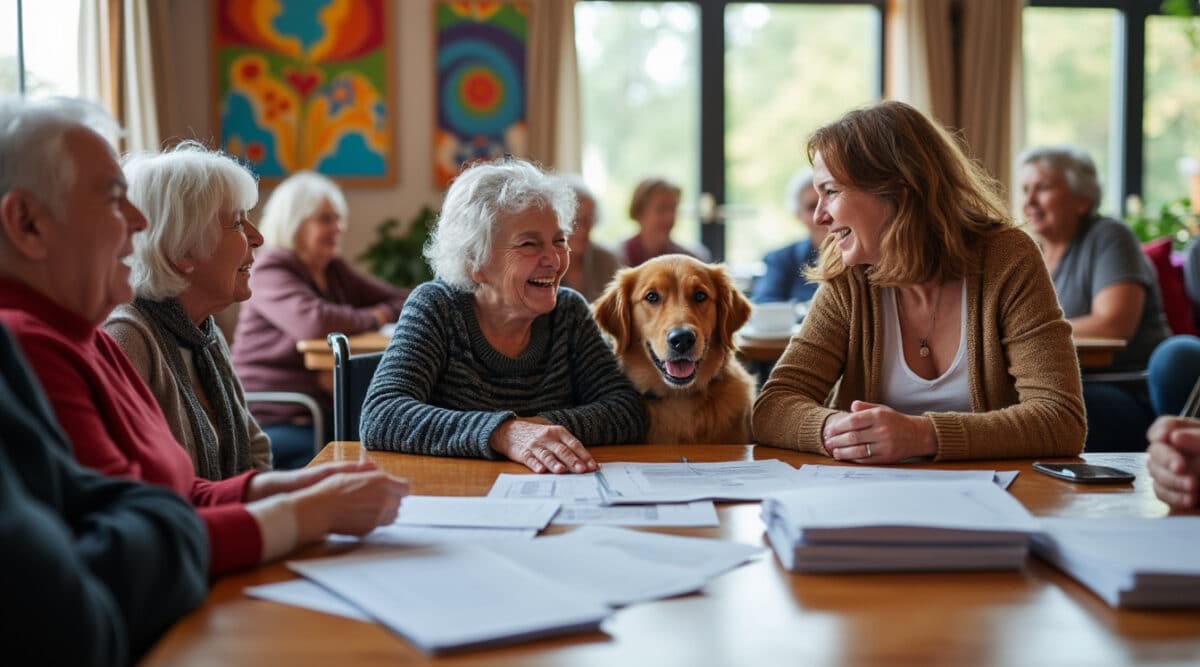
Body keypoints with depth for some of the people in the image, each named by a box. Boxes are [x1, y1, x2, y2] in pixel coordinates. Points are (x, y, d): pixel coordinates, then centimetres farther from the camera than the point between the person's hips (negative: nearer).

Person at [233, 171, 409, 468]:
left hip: (326, 415, 7)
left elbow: (405, 301, 12)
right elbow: (314, 322, -26)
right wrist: (373, 318, -7)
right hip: (273, 421, -7)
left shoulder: (335, 270, 16)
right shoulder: (271, 270, -6)